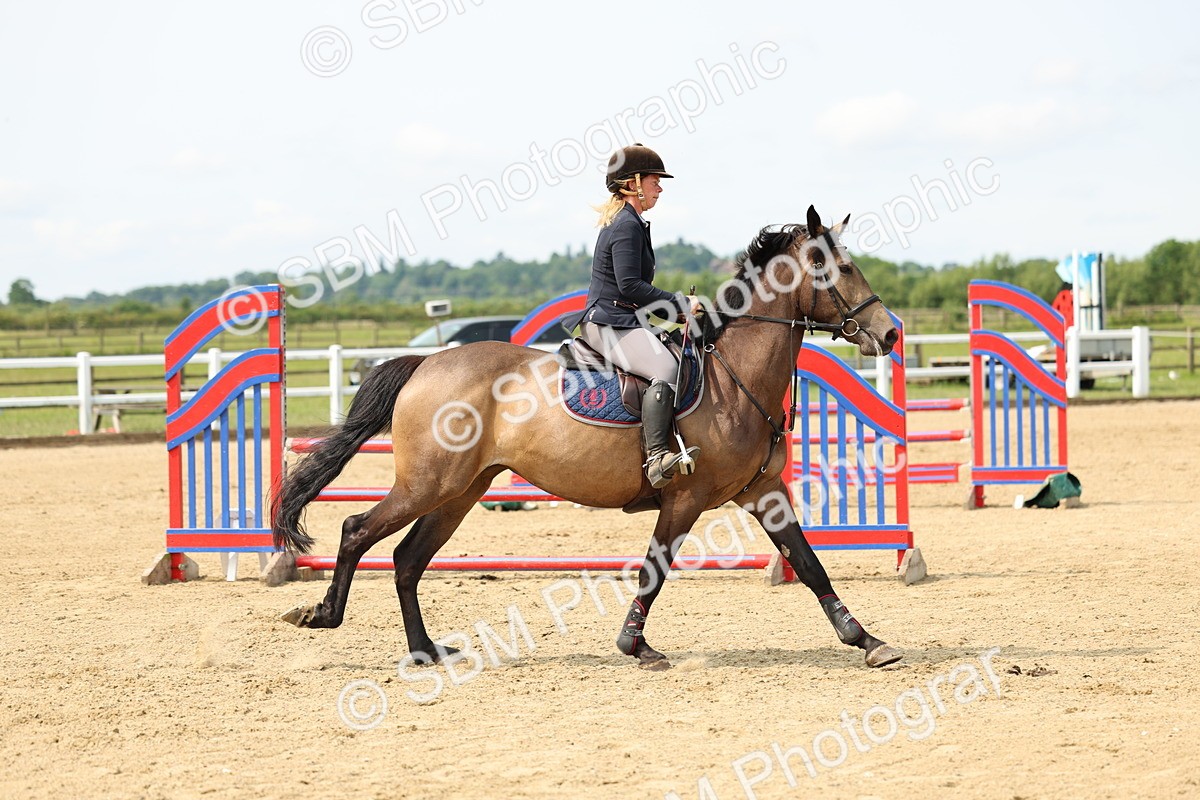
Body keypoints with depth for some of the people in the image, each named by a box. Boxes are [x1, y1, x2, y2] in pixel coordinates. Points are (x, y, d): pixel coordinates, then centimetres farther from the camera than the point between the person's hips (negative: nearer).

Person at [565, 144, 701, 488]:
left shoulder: (623, 222, 22)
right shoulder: (628, 226, -11)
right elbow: (630, 285, -20)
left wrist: (679, 308, 16)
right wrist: (681, 304, -15)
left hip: (621, 322, 12)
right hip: (611, 324, -12)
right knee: (667, 368, -31)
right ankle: (657, 458, -41)